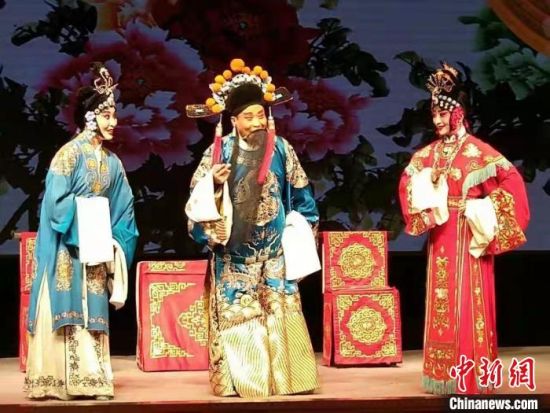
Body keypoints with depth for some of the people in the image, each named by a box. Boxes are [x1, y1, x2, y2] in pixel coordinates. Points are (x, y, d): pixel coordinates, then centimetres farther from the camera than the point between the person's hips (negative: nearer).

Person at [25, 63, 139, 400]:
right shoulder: (70, 153, -9)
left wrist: (114, 243, -2)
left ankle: (90, 379, 9)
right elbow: (56, 201, -15)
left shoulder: (113, 162, 10)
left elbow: (123, 209, 10)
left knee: (93, 313, 5)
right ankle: (63, 381, -3)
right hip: (67, 248, -6)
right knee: (67, 311, -6)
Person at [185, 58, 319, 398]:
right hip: (234, 250, -1)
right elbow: (200, 196, -1)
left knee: (278, 310, -1)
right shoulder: (220, 151, -3)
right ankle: (238, 379, 5)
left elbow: (301, 194, 10)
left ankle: (282, 376, 5)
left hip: (273, 248, 1)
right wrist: (215, 183, -21)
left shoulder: (281, 149, 1)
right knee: (235, 313, 0)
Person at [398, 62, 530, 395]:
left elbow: (512, 181, -15)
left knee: (469, 304, -4)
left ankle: (473, 377, 3)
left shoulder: (476, 150, -9)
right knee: (441, 304, 9)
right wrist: (422, 206, 0)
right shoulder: (429, 153, 9)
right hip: (440, 238, 6)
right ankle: (446, 374, 17)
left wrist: (488, 212, -15)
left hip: (468, 239, -6)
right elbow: (408, 182, 18)